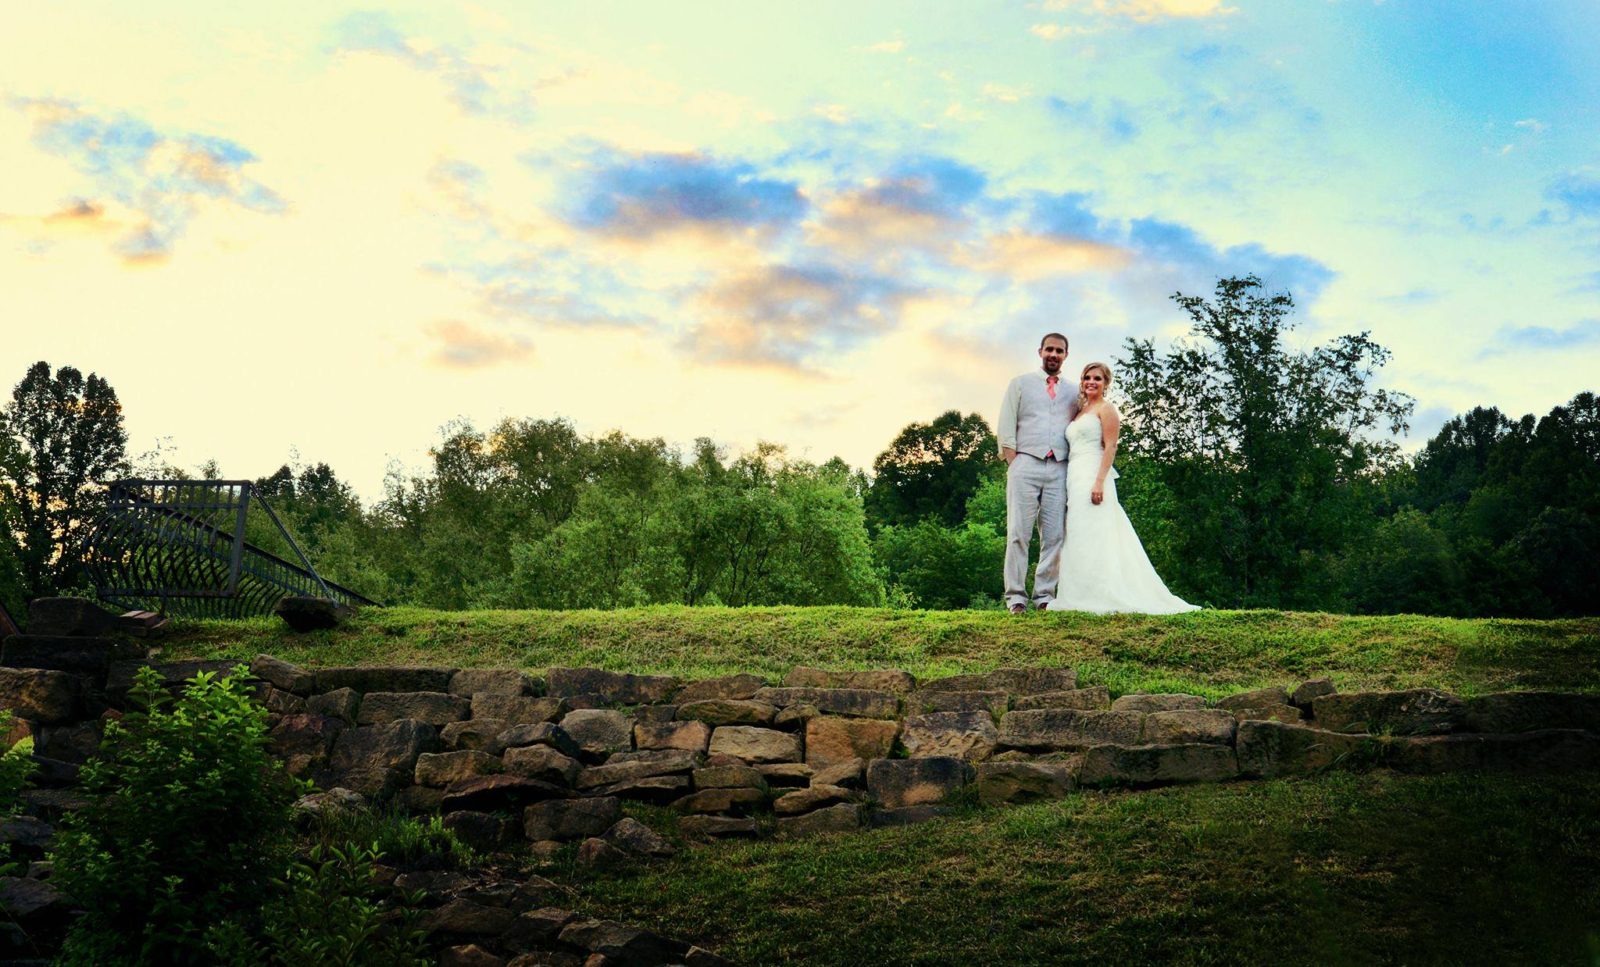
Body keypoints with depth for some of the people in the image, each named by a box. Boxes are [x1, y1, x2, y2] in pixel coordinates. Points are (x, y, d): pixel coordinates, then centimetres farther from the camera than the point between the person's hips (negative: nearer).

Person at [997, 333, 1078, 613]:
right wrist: (1013, 464, -6)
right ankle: (1016, 597, -5)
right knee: (1019, 533, -6)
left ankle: (1044, 596, 3)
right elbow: (1006, 427, 4)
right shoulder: (1020, 384, 12)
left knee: (1054, 536, -2)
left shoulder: (1073, 392, 18)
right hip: (1026, 464, -3)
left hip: (1059, 469, 3)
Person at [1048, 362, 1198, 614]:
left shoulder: (1106, 409, -1)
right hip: (1075, 479, 8)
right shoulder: (1080, 411, 22)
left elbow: (1110, 448, -10)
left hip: (1093, 476, -8)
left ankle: (1099, 596, -11)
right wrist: (1070, 486, 14)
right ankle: (1081, 596, 5)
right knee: (1079, 538, 5)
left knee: (1093, 536, -11)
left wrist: (1100, 482, -21)